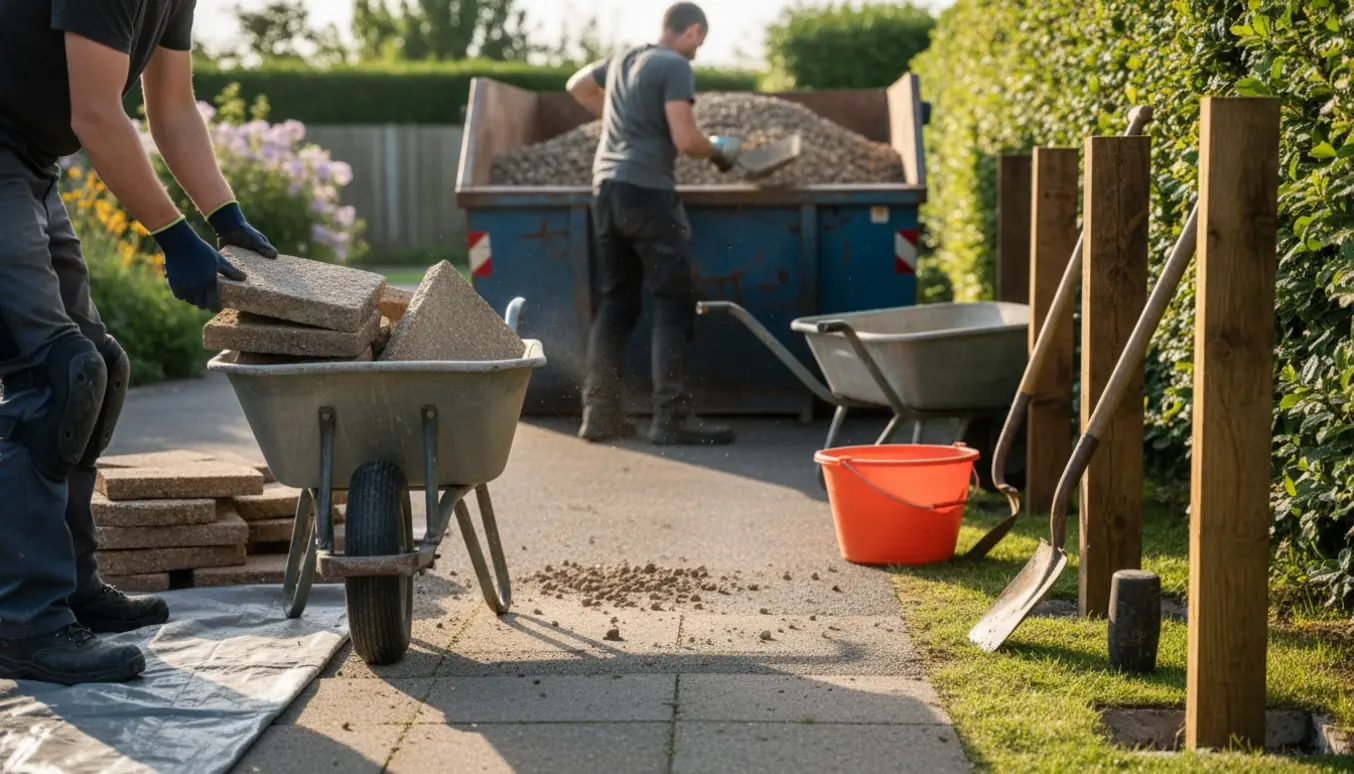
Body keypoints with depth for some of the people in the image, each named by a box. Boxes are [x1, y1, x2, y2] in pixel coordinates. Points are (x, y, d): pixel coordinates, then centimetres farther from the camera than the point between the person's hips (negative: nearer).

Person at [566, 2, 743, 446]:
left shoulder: (623, 60, 18)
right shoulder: (676, 67, -6)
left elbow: (577, 85, 36)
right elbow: (685, 138, -15)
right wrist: (718, 152, 4)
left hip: (606, 188, 8)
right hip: (648, 192, -8)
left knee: (615, 304, 12)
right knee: (674, 303, -4)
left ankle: (600, 414, 11)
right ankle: (671, 418, -8)